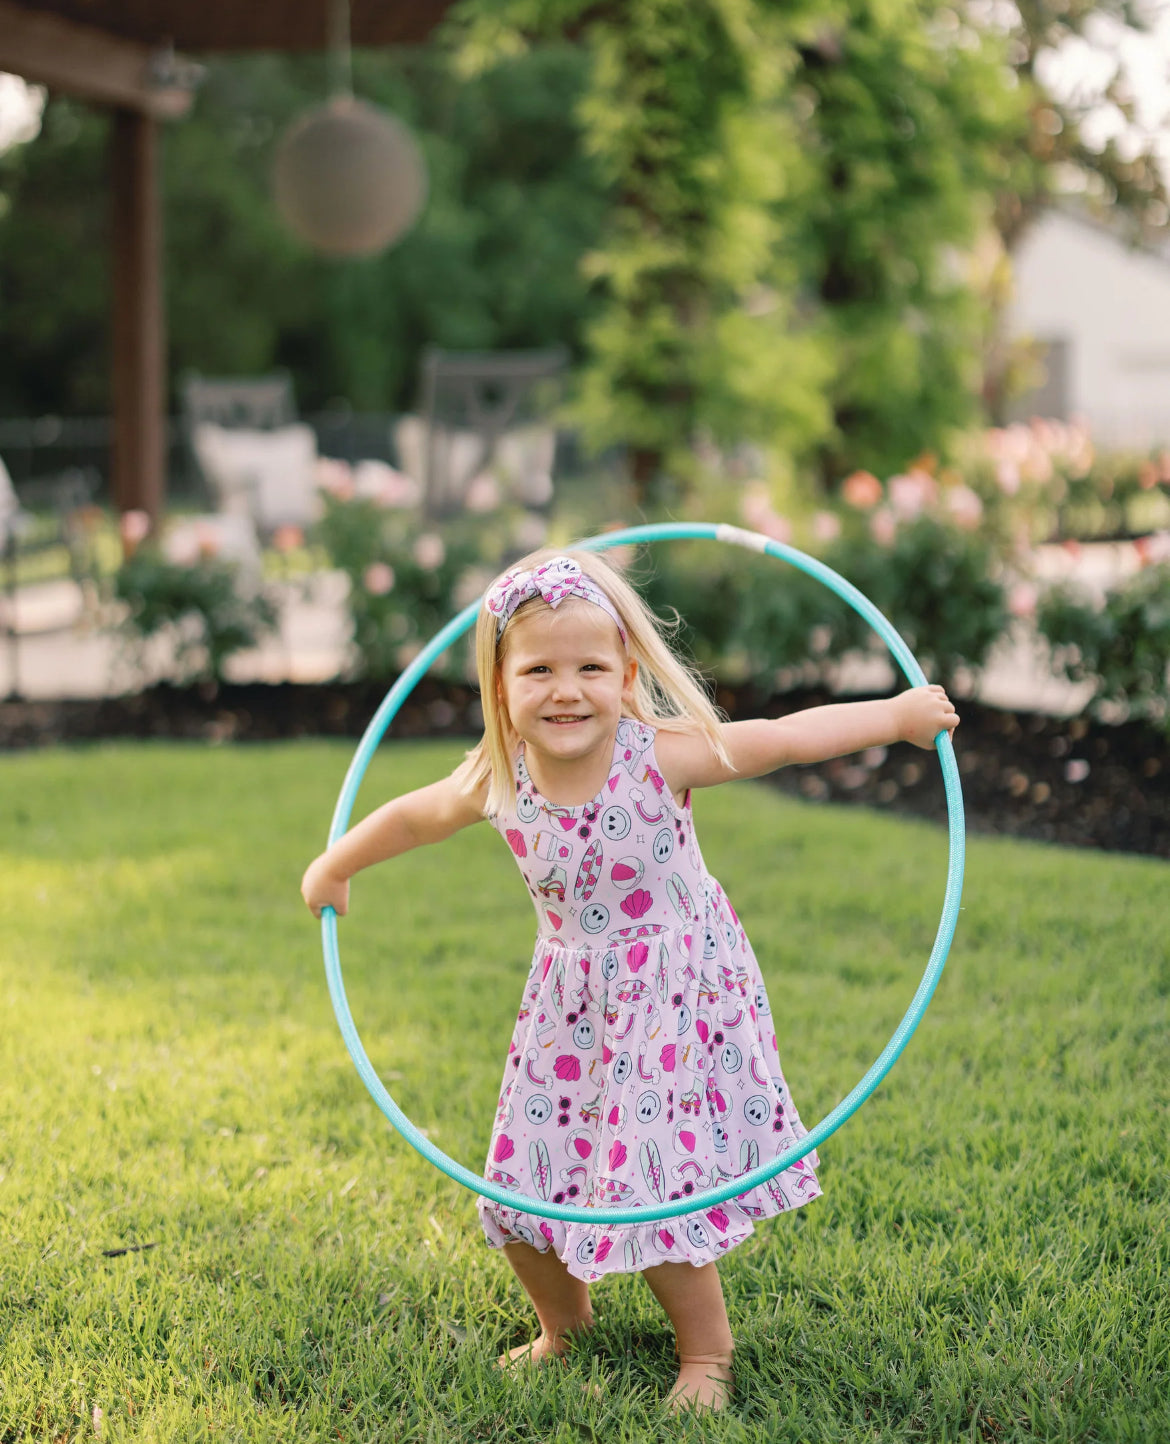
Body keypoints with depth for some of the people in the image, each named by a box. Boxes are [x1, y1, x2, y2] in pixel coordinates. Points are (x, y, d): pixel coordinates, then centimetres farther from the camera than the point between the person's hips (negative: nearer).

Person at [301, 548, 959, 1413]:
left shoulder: (661, 757, -21)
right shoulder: (497, 784, -10)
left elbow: (790, 736, -15)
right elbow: (413, 817, 9)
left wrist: (898, 715, -13)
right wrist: (337, 864, 23)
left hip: (676, 999, -4)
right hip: (572, 1008, 4)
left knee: (656, 1189, -9)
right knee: (523, 1181, 8)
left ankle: (706, 1350, 17)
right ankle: (564, 1321, 38)